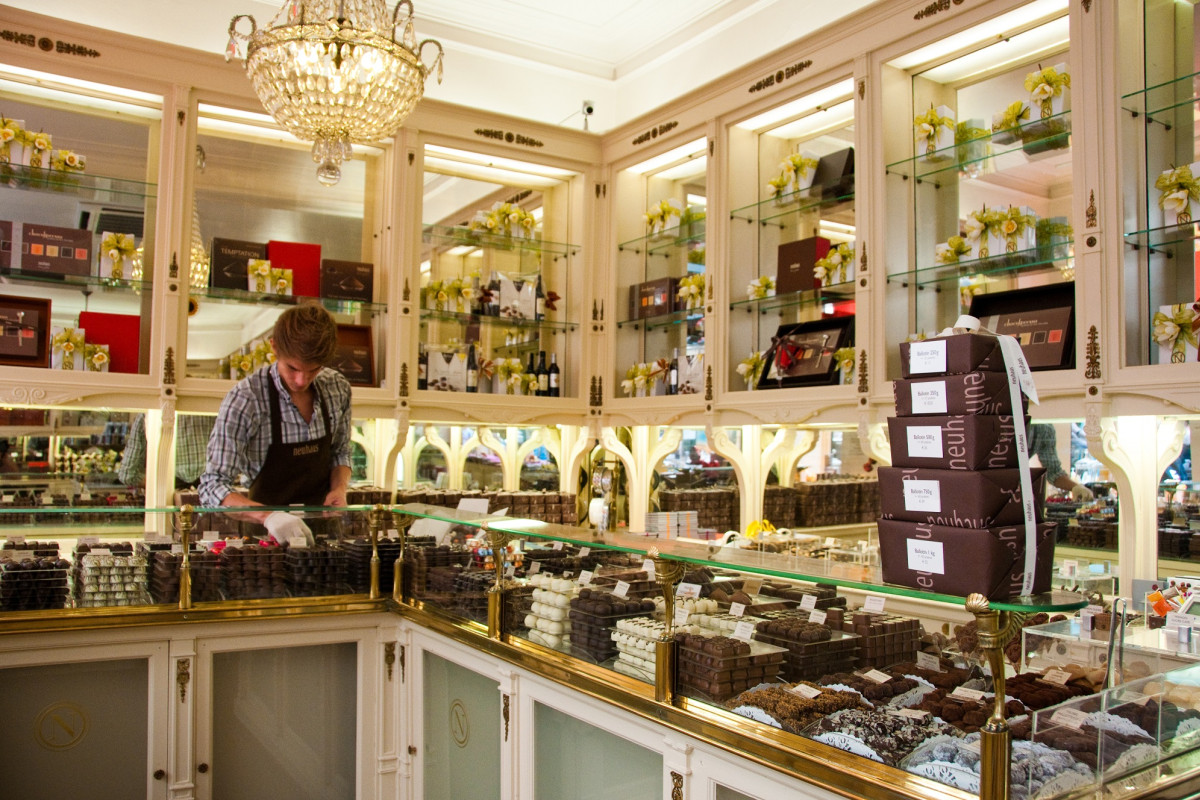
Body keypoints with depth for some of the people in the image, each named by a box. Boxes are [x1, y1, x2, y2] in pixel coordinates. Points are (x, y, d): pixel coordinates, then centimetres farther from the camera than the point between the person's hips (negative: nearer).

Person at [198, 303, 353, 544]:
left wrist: (339, 488, -6)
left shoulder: (338, 388, -2)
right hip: (268, 533, -2)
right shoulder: (245, 399, -16)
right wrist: (268, 516, -35)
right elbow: (212, 487, -19)